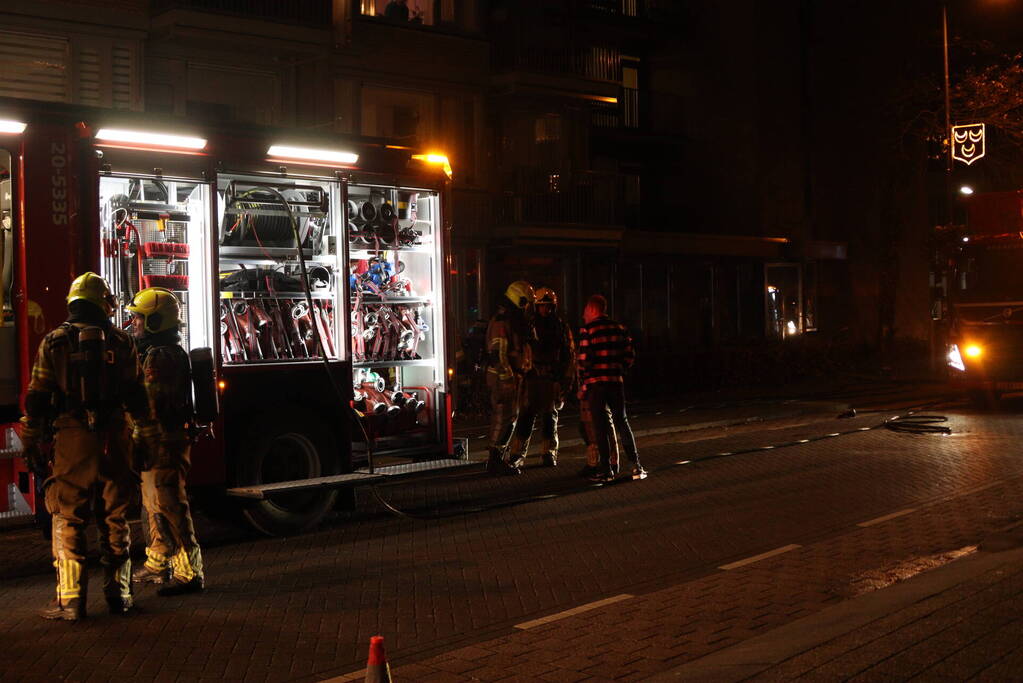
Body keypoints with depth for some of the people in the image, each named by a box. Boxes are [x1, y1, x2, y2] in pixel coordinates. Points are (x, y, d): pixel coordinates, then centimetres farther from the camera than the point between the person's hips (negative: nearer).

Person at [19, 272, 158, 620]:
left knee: (68, 520, 4)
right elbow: (137, 396, 6)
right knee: (115, 519, 10)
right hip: (114, 439, 2)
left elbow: (37, 398, 1)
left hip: (73, 438, -2)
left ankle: (70, 599, 3)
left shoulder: (53, 342, 2)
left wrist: (31, 443, 7)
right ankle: (118, 593, 16)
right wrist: (150, 438, 11)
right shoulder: (121, 342, 5)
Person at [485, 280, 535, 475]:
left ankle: (497, 459, 20)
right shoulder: (501, 322, -15)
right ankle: (495, 461, -3)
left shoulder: (514, 321, 18)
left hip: (511, 376, 10)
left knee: (510, 417, 13)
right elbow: (498, 353, -21)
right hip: (503, 377, -10)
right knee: (503, 417, -8)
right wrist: (507, 378, -23)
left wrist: (516, 377, 25)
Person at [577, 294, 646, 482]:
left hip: (595, 382, -5)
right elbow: (630, 355, 7)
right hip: (617, 382, 5)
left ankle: (607, 470, 3)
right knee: (621, 422, 12)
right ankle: (636, 466, 7)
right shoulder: (619, 328, 8)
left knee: (600, 427, 2)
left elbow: (584, 360, -12)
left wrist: (583, 382, 1)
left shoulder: (587, 330, -9)